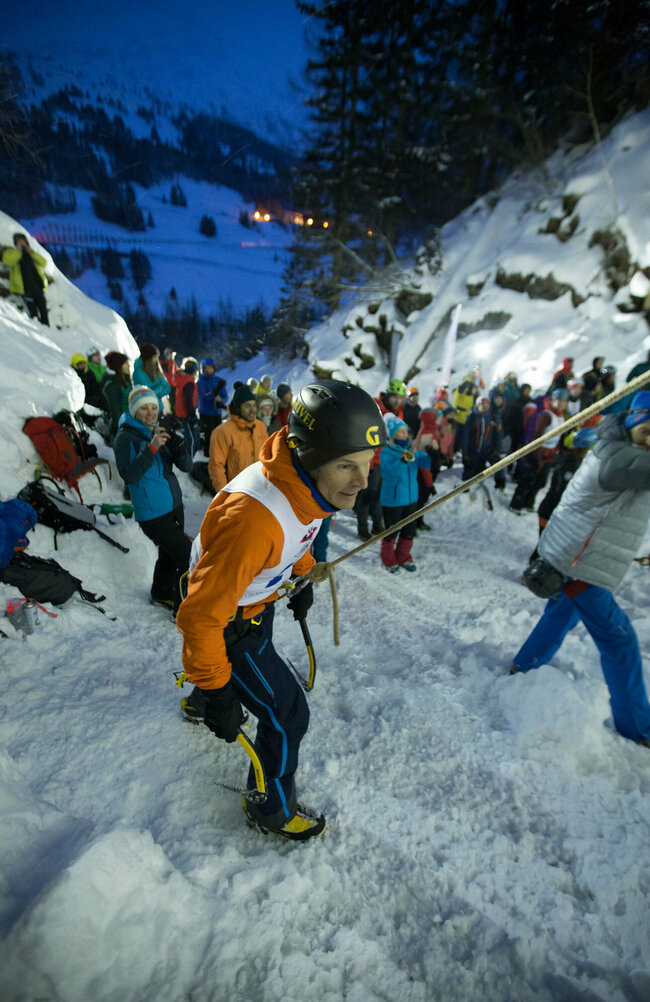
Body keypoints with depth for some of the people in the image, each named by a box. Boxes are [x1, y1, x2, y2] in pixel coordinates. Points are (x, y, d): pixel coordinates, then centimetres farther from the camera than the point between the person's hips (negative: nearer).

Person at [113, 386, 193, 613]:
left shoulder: (161, 431, 7)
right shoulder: (125, 437, -10)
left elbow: (186, 467, 2)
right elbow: (129, 475, -23)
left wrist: (179, 450, -20)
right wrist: (151, 448, -30)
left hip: (174, 505, 7)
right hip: (151, 513, -7)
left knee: (169, 554, 21)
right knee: (188, 555, -9)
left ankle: (161, 595, 44)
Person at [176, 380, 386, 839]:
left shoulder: (310, 483, -17)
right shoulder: (253, 517, -45)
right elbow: (201, 616, -35)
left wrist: (303, 577, 17)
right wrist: (217, 691, -24)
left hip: (259, 598, 8)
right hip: (228, 622, -8)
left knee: (247, 666, 35)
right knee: (287, 715, 3)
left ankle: (197, 704, 71)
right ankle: (271, 809, 35)